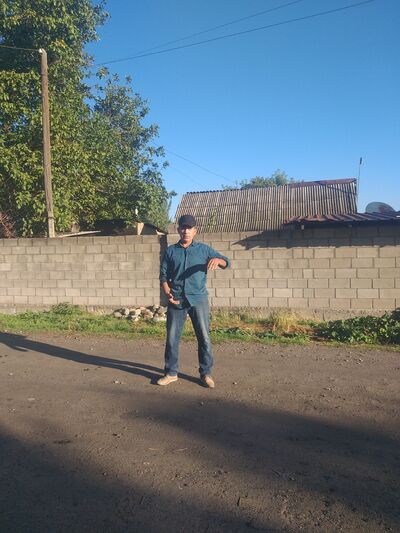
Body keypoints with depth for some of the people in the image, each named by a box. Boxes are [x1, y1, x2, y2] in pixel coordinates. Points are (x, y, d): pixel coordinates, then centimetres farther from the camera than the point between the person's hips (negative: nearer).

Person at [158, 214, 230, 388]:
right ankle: (171, 373, 21)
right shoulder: (170, 251, 8)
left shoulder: (204, 249, 5)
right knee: (172, 338, 6)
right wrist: (168, 294, -8)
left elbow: (226, 262, 2)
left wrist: (217, 260, -22)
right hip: (176, 301, 1)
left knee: (204, 338, 2)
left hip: (198, 299, -1)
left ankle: (206, 373, 16)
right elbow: (163, 275, 8)